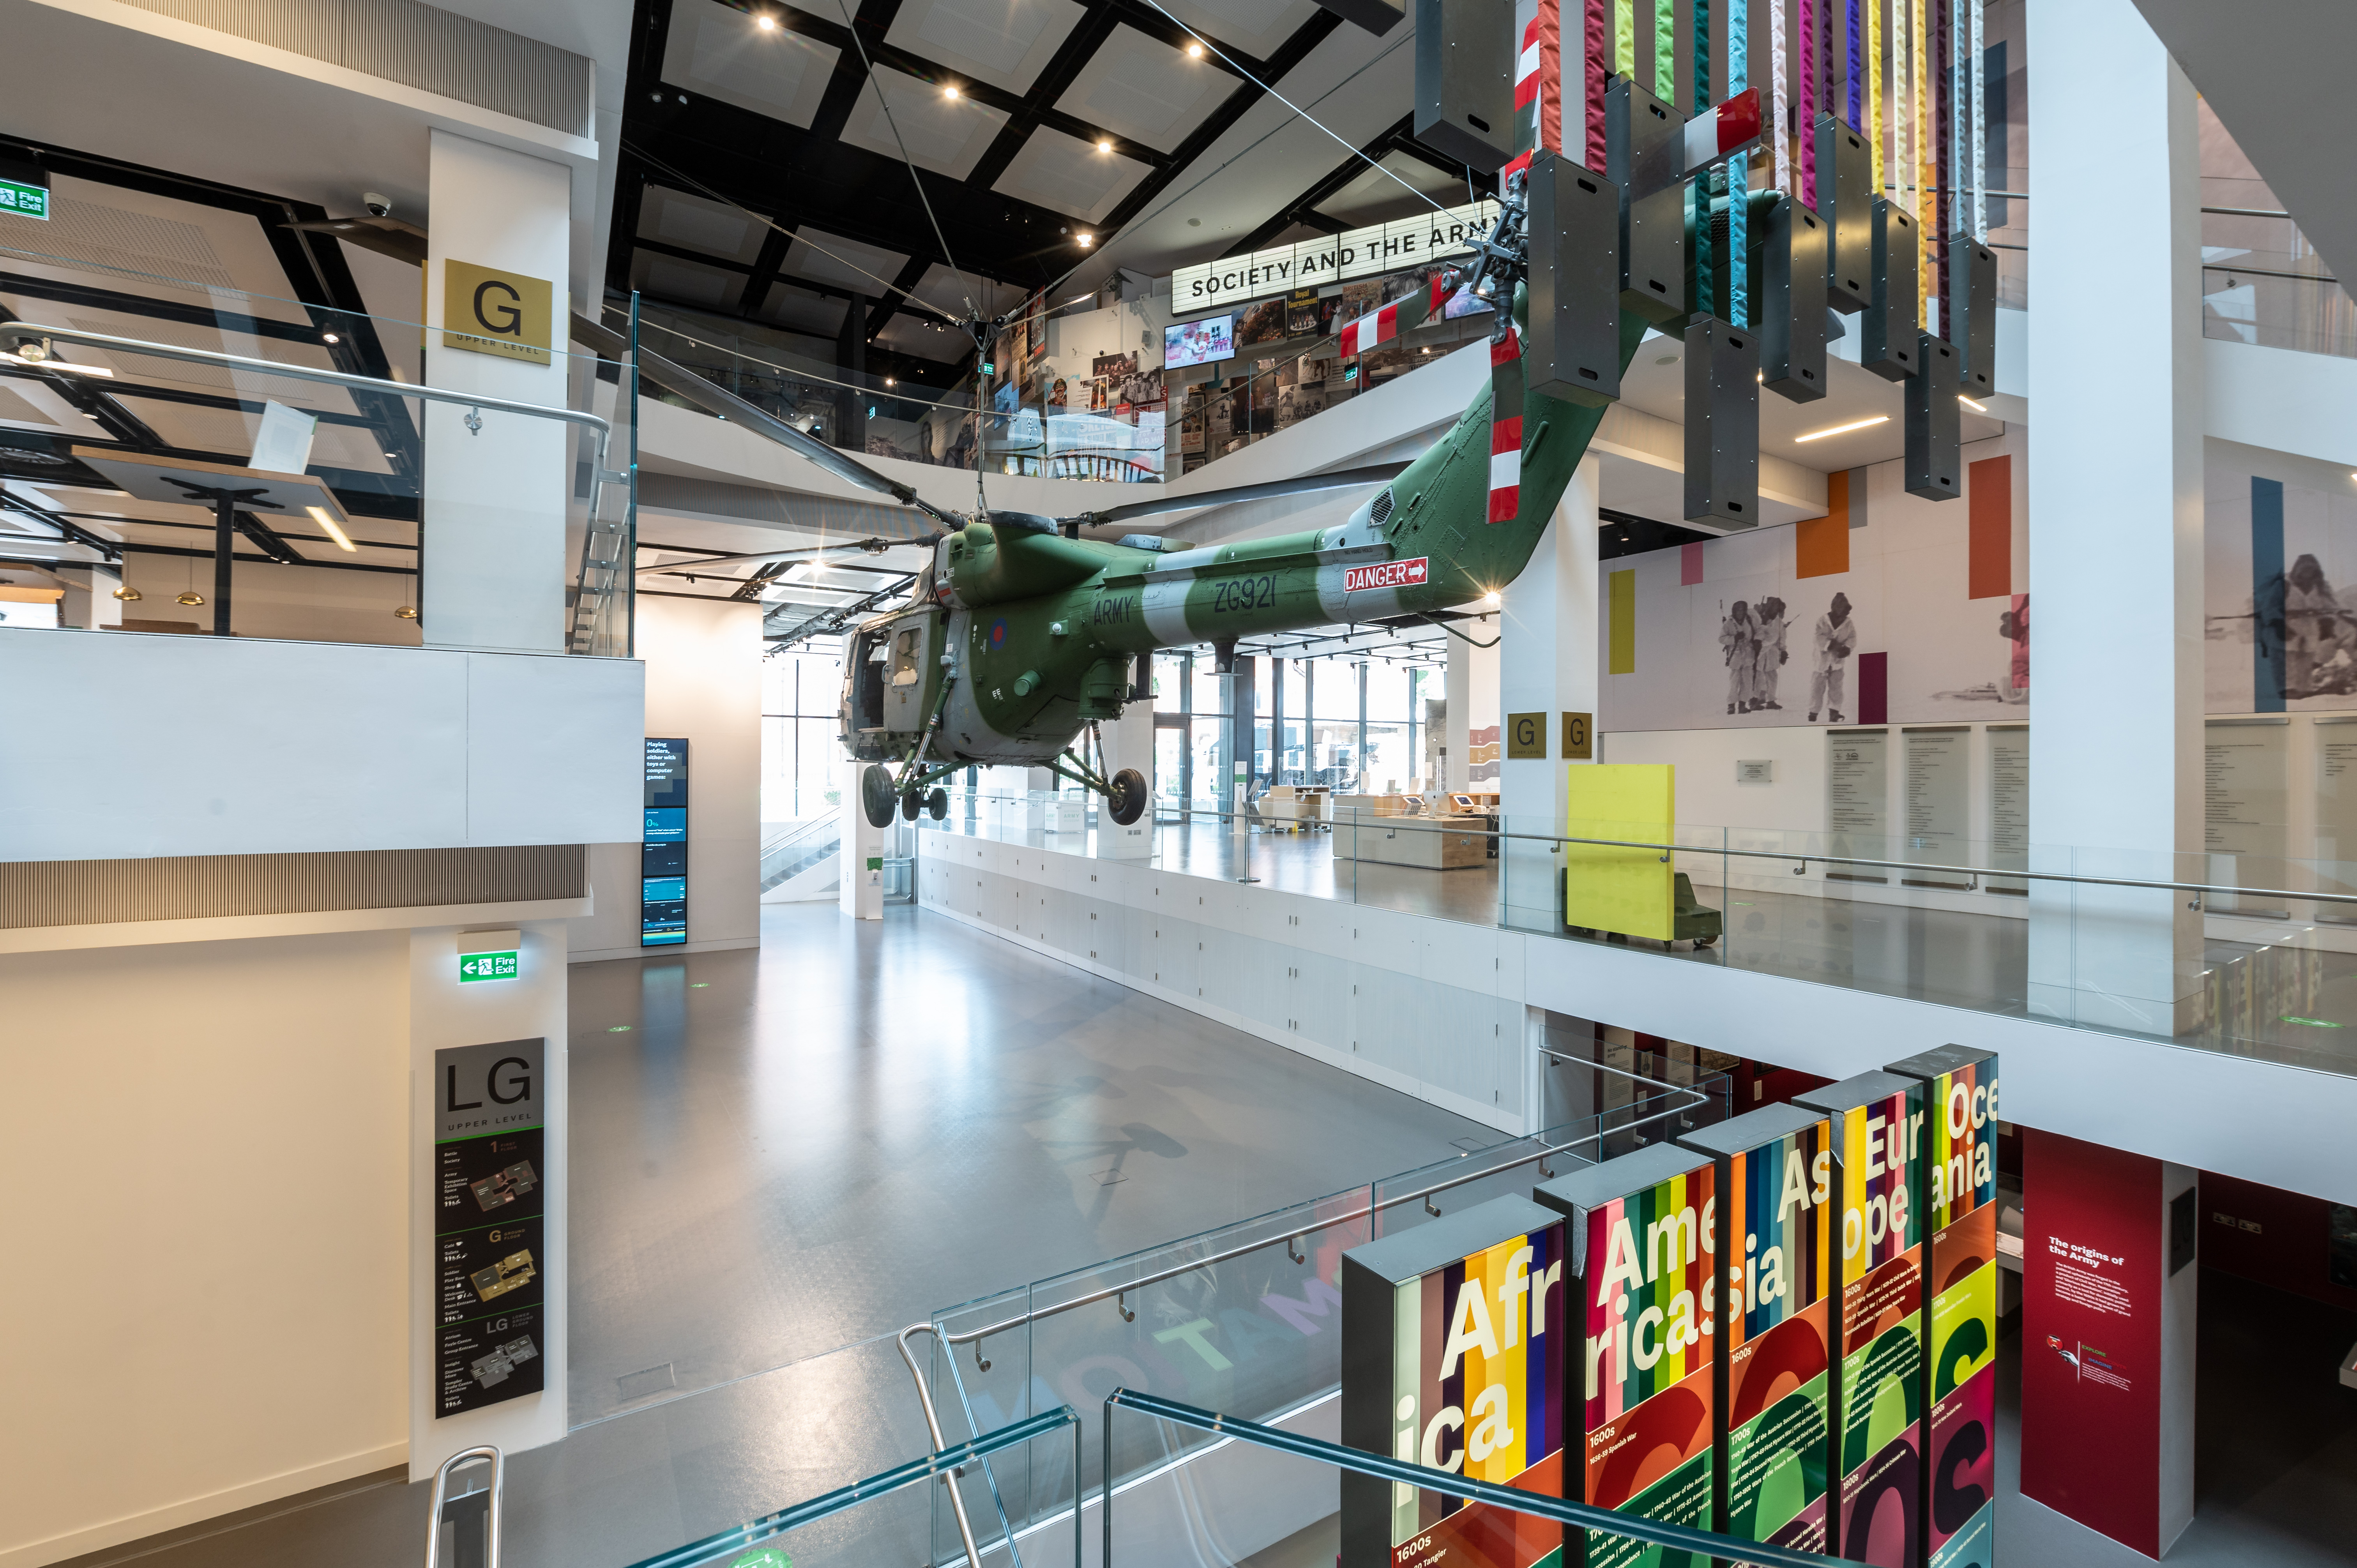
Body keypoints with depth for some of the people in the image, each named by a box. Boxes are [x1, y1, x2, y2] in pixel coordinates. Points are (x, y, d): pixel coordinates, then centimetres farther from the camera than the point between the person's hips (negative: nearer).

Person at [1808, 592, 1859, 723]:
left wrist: (1847, 649, -26)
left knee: (1836, 688, 4)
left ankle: (1834, 712, 11)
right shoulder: (1822, 621, -8)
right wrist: (1833, 645, -30)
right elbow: (1819, 638, -17)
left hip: (1838, 661, 2)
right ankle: (1813, 712, 9)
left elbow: (1853, 639, -6)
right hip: (1821, 659, -2)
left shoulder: (1849, 624, -1)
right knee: (1817, 687, 1)